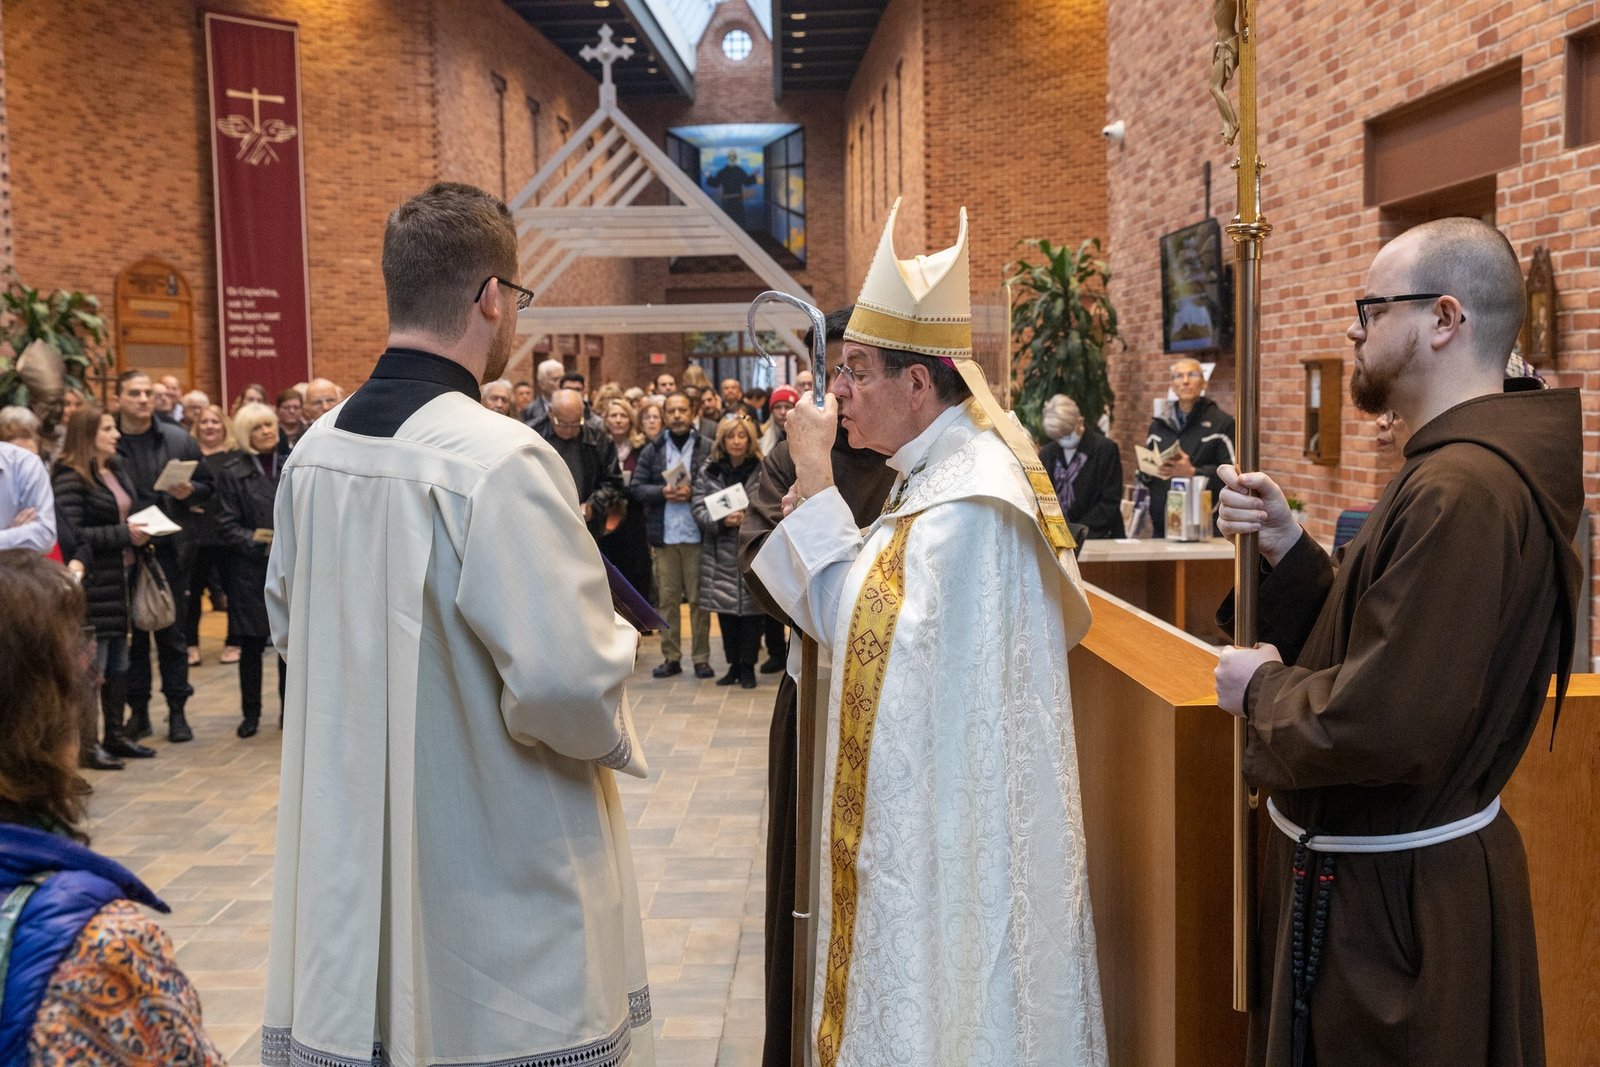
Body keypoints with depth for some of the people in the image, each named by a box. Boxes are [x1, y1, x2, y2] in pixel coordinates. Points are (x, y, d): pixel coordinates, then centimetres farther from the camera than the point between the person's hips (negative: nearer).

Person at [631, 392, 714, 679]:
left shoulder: (707, 448, 1)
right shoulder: (652, 451, 9)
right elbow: (635, 488, 5)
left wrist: (693, 492, -16)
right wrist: (663, 492, -11)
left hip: (697, 534, -2)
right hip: (663, 535, 3)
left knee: (698, 598, 2)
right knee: (667, 598, 6)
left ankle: (701, 658, 9)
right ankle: (671, 657, 13)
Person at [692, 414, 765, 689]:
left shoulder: (762, 470, -3)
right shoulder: (709, 471, 6)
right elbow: (699, 507, 0)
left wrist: (749, 518, -20)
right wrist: (722, 521, -15)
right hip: (721, 552, 3)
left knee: (751, 606, -1)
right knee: (725, 609, 8)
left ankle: (748, 666, 10)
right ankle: (734, 664, 20)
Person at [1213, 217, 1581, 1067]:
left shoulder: (1463, 491, -27)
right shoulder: (1457, 466, 9)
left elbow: (1384, 726, -32)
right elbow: (1364, 639, 10)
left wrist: (1262, 688, -14)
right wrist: (1283, 544, -2)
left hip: (1388, 899, -10)